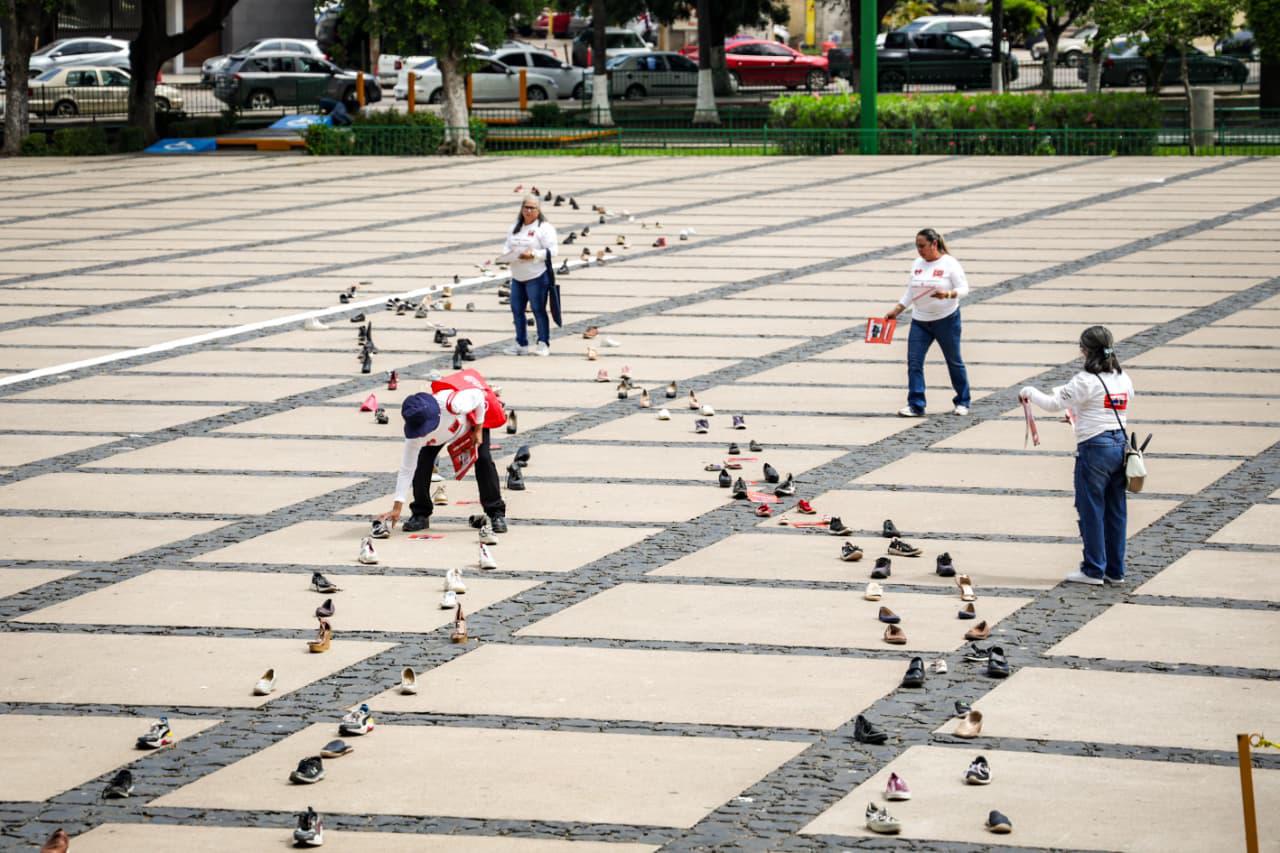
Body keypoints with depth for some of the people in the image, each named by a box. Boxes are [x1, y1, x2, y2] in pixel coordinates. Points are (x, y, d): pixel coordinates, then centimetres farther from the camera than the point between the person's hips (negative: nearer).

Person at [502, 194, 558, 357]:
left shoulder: (545, 228, -5)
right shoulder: (515, 228, 15)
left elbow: (551, 251, -13)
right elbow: (506, 250, 7)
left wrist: (533, 254, -23)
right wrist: (518, 255, -13)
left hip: (537, 276, -7)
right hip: (517, 277, 7)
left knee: (538, 310, -4)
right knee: (517, 310, 9)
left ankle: (544, 344, 3)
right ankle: (521, 344, 19)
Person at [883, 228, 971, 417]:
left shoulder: (950, 264, -10)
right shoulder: (917, 264, 7)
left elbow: (964, 288, -13)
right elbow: (910, 293, 14)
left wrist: (948, 294, -32)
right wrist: (896, 311, 7)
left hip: (946, 320, -5)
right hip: (919, 321, 5)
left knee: (954, 362, 7)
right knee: (914, 361, -7)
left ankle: (962, 403, 22)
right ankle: (916, 405, -6)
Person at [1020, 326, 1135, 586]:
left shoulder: (1086, 381, -14)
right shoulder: (1124, 380, 8)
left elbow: (1053, 404, -11)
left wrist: (1029, 392, 7)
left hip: (1094, 449, -7)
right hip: (1120, 445, 7)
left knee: (1091, 510, 3)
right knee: (1115, 511, 12)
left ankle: (1094, 570, 8)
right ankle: (1115, 571, 17)